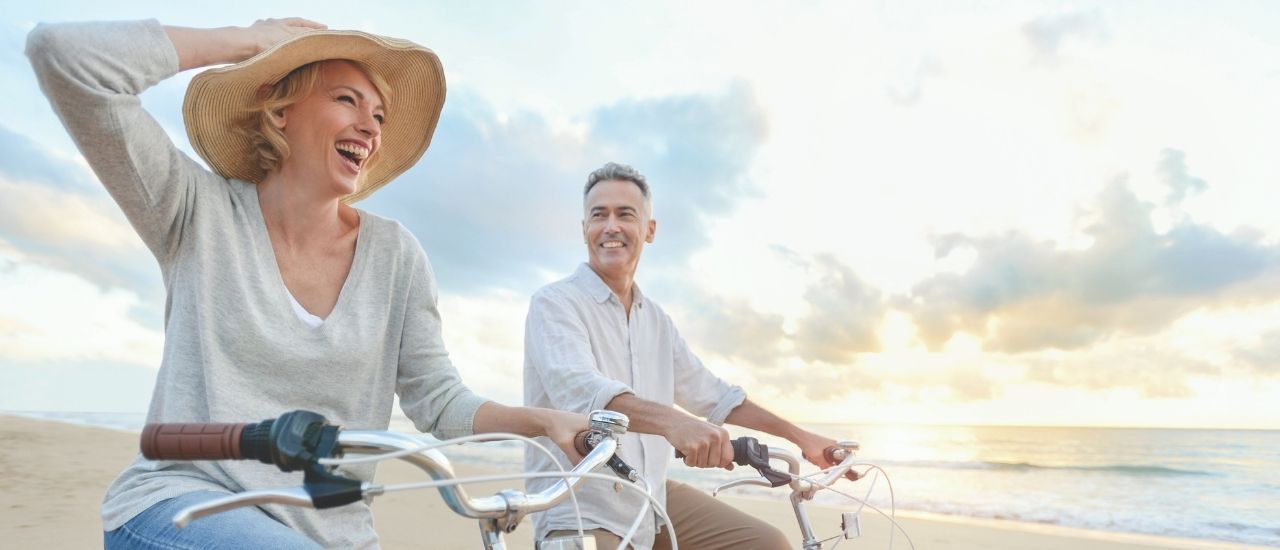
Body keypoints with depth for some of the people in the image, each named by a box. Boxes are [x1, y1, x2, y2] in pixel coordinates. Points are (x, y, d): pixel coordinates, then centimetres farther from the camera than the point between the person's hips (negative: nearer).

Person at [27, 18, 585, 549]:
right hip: (180, 502, -2)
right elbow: (63, 54, -14)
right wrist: (251, 40, -8)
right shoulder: (200, 212, -4)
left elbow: (440, 401, 0)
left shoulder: (395, 254, -1)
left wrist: (545, 420, -17)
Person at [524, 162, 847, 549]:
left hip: (654, 497, 7)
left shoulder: (656, 320, 11)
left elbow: (711, 394, 17)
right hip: (579, 508, -6)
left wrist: (799, 436, 14)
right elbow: (580, 390, -28)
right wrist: (672, 421, -46)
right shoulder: (554, 302, -11)